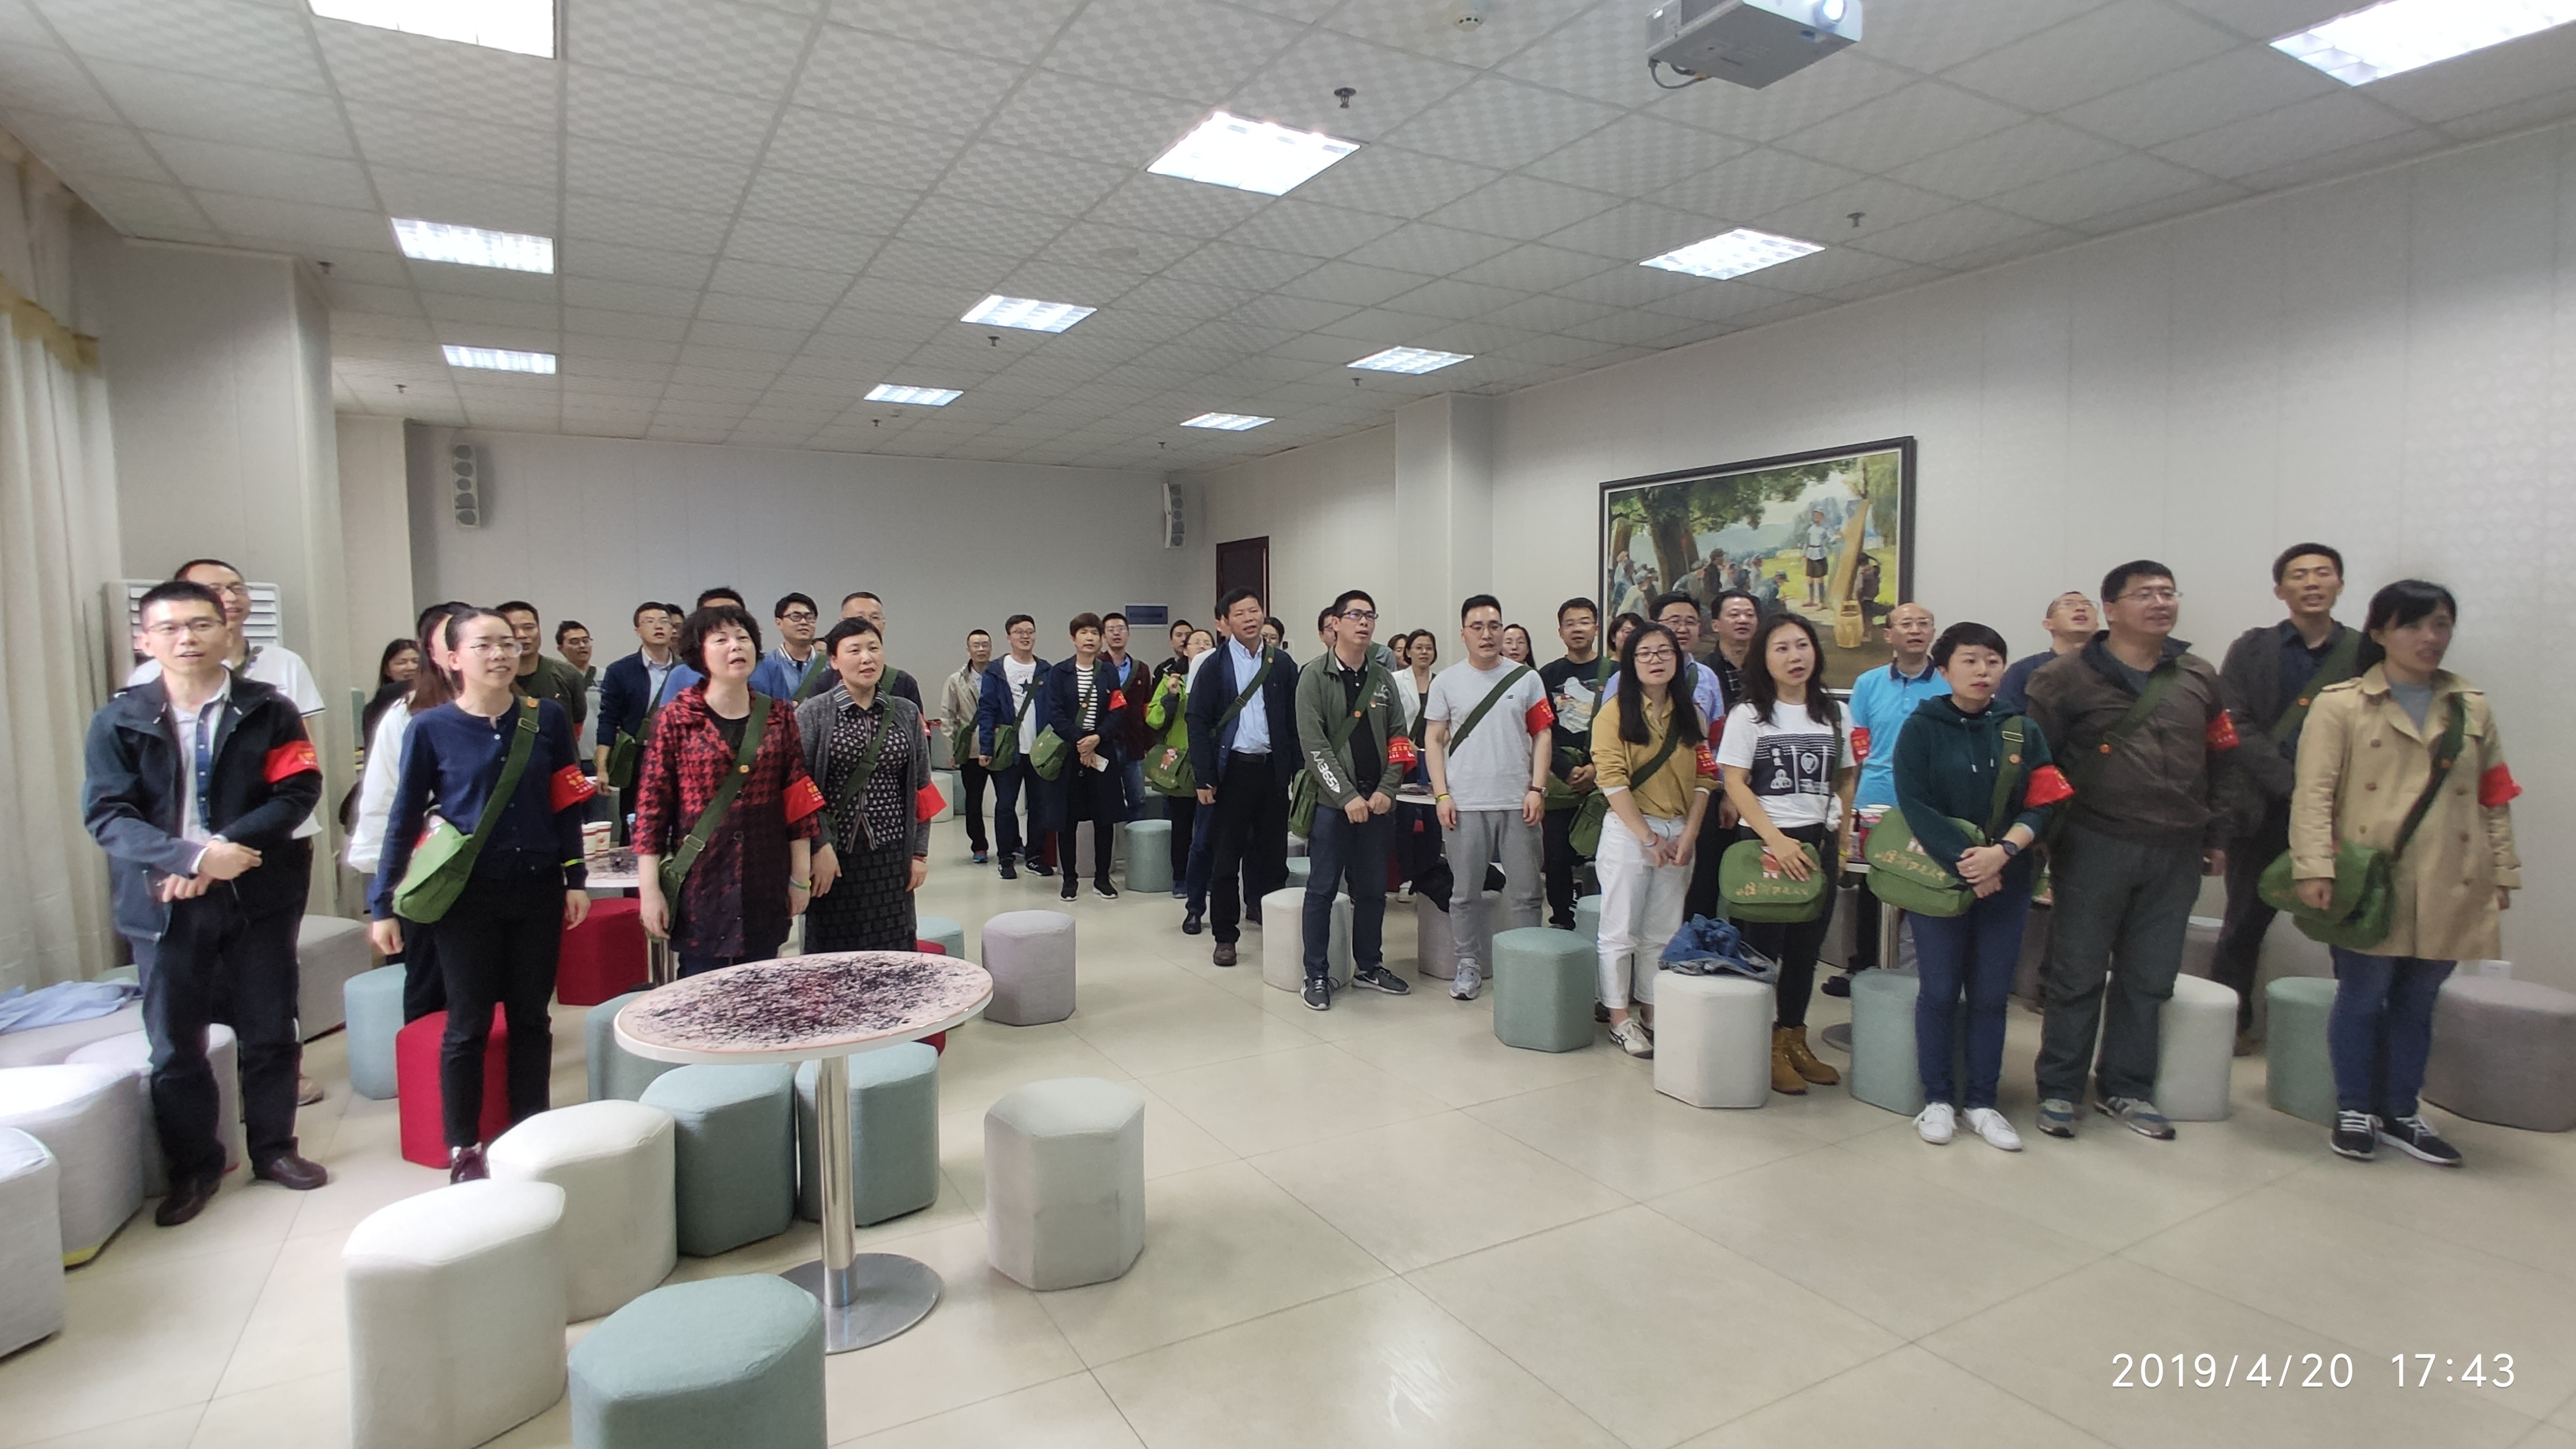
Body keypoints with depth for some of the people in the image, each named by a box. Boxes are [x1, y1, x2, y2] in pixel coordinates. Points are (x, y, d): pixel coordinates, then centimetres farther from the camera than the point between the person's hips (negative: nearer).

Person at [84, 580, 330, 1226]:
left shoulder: (269, 710, -1)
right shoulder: (118, 720, 0)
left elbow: (297, 792, -8)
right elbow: (106, 815, -8)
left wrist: (227, 847, -21)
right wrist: (191, 855, -23)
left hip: (258, 896, 0)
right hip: (163, 902, 1)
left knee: (270, 1033, 9)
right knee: (174, 1046, 9)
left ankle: (274, 1148, 27)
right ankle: (193, 1168, 26)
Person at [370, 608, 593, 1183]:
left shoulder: (547, 718, 0)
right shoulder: (431, 728, -5)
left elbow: (566, 805, 4)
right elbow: (404, 818, 0)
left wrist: (575, 878, 2)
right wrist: (383, 904, 0)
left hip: (537, 889, 2)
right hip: (467, 895, -2)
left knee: (531, 1017, 12)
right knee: (469, 1025, 7)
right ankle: (463, 1150, 21)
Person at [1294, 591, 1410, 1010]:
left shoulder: (1382, 678, 10)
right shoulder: (1315, 676, -5)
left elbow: (1398, 738, 9)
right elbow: (1313, 744, -12)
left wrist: (1386, 790, -4)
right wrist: (1348, 795, -18)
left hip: (1377, 801, 5)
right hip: (1331, 801, -4)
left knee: (1373, 890, 12)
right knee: (1323, 890, 2)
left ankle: (1368, 967, 27)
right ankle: (1316, 976, 12)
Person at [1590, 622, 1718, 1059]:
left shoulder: (1690, 713, 9)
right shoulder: (1615, 711, -6)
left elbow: (1704, 778, 6)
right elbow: (1613, 780, -12)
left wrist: (1689, 835, -6)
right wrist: (1648, 837, -15)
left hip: (1679, 832, 5)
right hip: (1628, 831, -4)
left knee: (1664, 932, 11)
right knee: (1622, 931, 2)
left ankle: (1653, 1008, 23)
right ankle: (1620, 1017, 12)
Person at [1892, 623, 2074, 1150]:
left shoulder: (2024, 732, 5)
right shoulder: (1922, 728, -4)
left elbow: (2043, 805, -2)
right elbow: (1914, 803, -12)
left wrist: (2002, 852, -19)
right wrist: (1960, 861, -20)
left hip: (2006, 880, 3)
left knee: (1991, 994, 7)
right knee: (1940, 991, 3)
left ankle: (1981, 1102, 19)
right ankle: (1937, 1099, 16)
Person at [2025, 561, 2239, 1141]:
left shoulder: (2199, 678, 10)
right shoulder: (2066, 677, -5)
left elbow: (2222, 763, 16)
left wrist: (2217, 836, 14)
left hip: (2176, 855, 4)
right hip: (2095, 849, -4)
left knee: (2148, 979, 12)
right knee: (2078, 975, 3)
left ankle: (2125, 1089, 26)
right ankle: (2059, 1090, 15)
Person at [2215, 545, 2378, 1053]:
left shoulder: (2367, 651, 6)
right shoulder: (2252, 649, 4)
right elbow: (2235, 726, -6)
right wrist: (2294, 783, -16)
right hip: (2264, 811, 0)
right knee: (2246, 923, 9)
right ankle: (2231, 1023, 21)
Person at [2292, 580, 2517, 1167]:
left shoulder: (2473, 708, 13)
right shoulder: (2341, 705, -2)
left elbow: (2495, 798, 16)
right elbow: (2313, 792, -8)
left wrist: (2503, 871, 9)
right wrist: (2315, 867, -17)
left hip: (2450, 890, 4)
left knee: (2417, 1004, 13)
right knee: (2362, 999, 4)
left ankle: (2402, 1114, 26)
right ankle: (2354, 1111, 19)